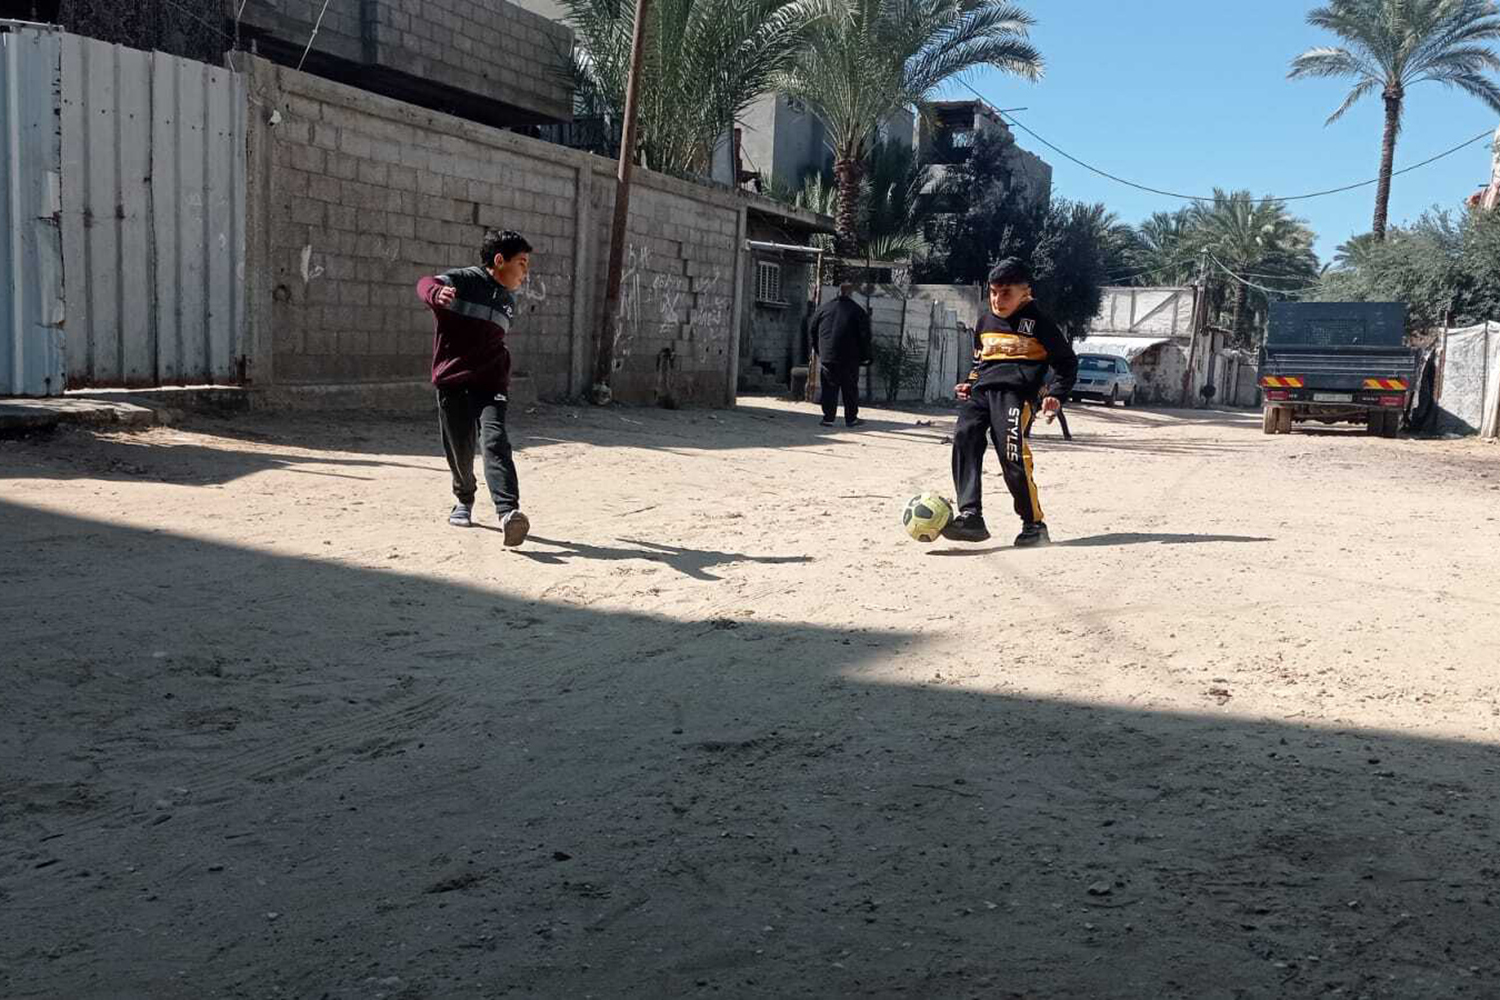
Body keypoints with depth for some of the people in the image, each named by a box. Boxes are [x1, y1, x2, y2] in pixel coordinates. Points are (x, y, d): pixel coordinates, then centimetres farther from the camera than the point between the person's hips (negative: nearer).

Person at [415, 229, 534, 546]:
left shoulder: (508, 300, 15)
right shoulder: (462, 281, -6)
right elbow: (426, 285, -26)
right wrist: (437, 293, -49)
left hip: (490, 383, 3)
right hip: (452, 381, -3)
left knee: (495, 441, -18)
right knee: (459, 449, 6)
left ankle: (508, 511, -33)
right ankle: (464, 500, 35)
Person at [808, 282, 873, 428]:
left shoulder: (823, 309, 7)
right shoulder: (858, 311, -2)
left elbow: (812, 332, 12)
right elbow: (865, 335, -3)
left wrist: (819, 351, 20)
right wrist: (865, 356, 5)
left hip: (827, 357, 2)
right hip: (850, 359, -2)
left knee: (829, 388, 6)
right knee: (850, 389, 8)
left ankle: (828, 418, 4)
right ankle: (851, 418, 12)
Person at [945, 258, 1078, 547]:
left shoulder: (1038, 323, 5)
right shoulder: (985, 322, 22)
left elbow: (1068, 362, 10)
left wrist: (1056, 394, -4)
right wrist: (970, 382, 19)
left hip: (1015, 392, -5)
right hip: (981, 391, 6)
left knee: (1011, 454, -20)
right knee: (964, 437, -21)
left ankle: (1034, 524, -5)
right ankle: (970, 515, -29)